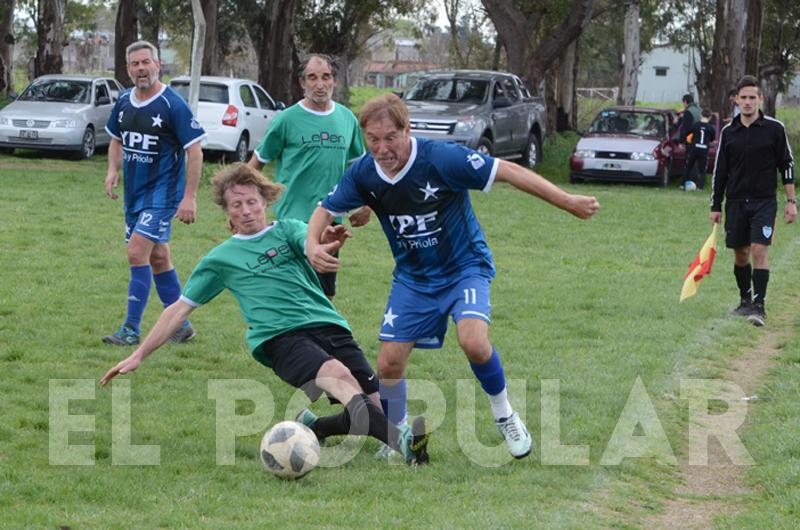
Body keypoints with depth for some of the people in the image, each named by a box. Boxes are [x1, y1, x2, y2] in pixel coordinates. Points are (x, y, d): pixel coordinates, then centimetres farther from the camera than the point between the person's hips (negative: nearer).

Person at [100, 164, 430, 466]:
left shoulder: (287, 230, 18)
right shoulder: (222, 258, 19)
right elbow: (180, 309, 23)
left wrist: (327, 245, -32)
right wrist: (138, 356, 18)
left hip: (329, 325, 3)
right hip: (279, 338, -3)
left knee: (378, 404, -16)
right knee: (337, 374, -34)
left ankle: (311, 426, 9)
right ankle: (401, 442, -57)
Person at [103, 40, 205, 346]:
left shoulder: (172, 105, -14)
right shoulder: (124, 102, 6)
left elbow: (195, 151, -13)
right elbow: (117, 139, 22)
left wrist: (189, 197, -18)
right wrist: (113, 170, 3)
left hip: (162, 193, -7)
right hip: (134, 192, 7)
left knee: (137, 252, -17)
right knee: (157, 258, 13)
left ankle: (131, 329, -12)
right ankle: (181, 326, 24)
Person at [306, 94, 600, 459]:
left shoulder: (441, 158, -26)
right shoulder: (363, 174, -12)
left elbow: (507, 172, -22)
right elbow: (326, 210, 3)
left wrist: (567, 202, -22)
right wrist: (313, 245, -19)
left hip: (465, 268, -4)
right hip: (412, 276, 4)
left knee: (473, 341, -28)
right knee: (389, 362, -3)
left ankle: (504, 416, -1)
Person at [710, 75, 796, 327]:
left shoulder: (774, 129, -2)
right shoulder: (728, 132, 5)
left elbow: (787, 165, 2)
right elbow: (719, 171, 10)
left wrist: (791, 201, -1)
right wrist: (716, 206, 9)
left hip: (764, 201, -3)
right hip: (735, 202, 3)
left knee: (759, 252, -14)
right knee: (740, 255, 8)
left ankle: (759, 306, -14)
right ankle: (745, 301, 25)